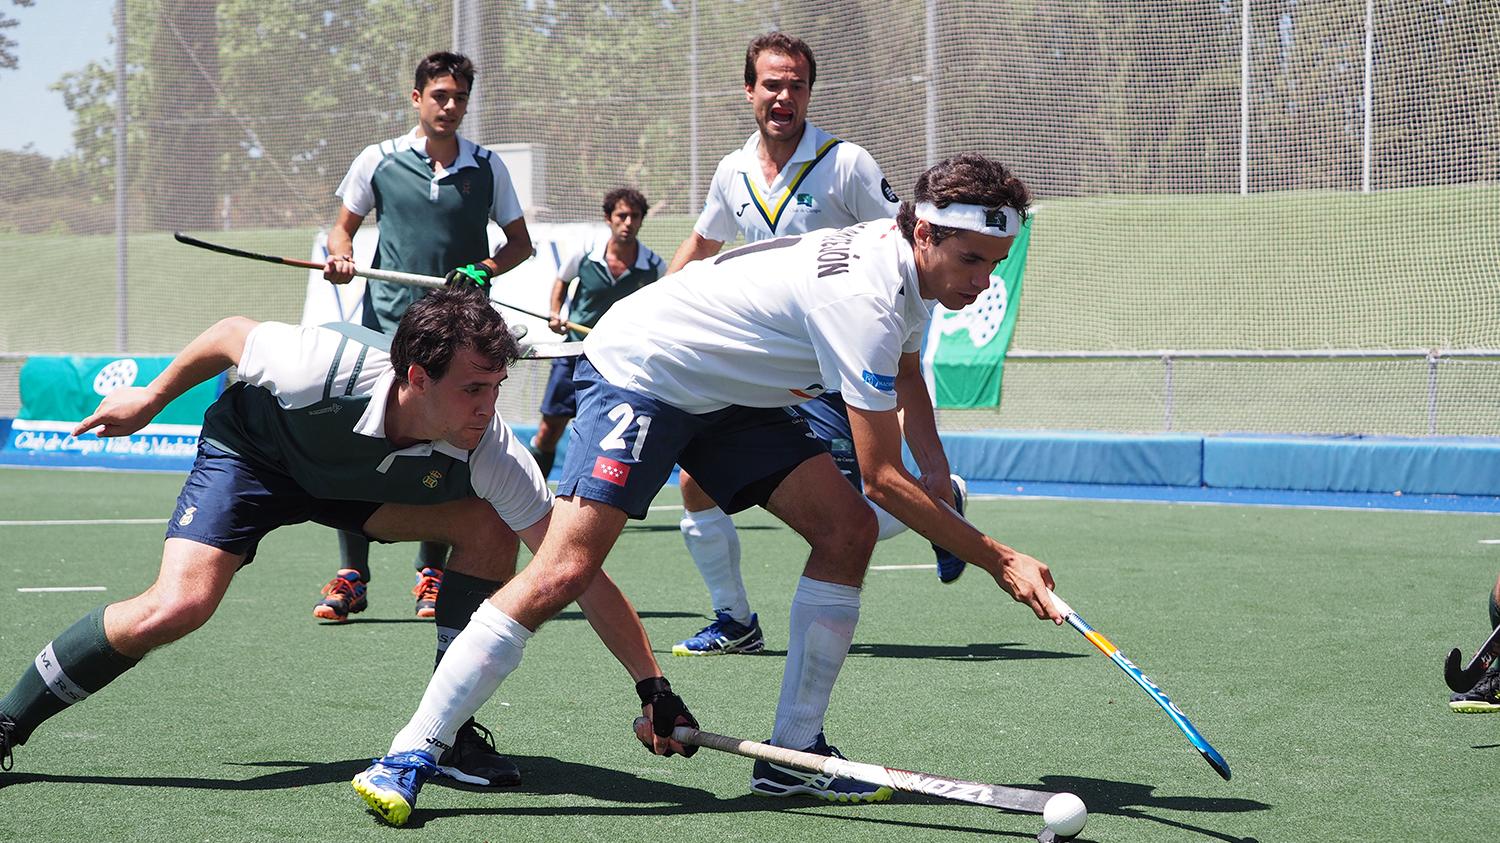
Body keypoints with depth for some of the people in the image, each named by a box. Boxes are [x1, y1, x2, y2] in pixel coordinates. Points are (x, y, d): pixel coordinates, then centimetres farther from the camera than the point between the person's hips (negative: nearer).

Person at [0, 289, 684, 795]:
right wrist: (152, 397, -2)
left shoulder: (491, 452, -32)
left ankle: (447, 732, -7)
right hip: (250, 450, -3)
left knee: (489, 527, -20)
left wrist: (653, 686, -35)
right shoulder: (326, 367, -40)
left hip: (360, 483, 4)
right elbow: (232, 334, -17)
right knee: (177, 607, -25)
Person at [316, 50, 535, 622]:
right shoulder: (377, 161, 5)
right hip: (385, 327, -1)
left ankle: (432, 574, 14)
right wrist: (340, 256, -7)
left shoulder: (487, 168, 7)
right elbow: (344, 226, 15)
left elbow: (520, 242, 15)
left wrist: (485, 268, -5)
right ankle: (351, 576, 0)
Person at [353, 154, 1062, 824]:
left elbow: (904, 374, 22)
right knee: (564, 573, -22)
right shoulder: (864, 297, -31)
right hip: (635, 375, -9)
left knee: (846, 529, -5)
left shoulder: (908, 255, -2)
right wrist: (998, 560, -25)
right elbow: (881, 478, -28)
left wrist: (933, 469, 4)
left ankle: (792, 755, 1)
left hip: (729, 397, 10)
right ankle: (409, 756, -15)